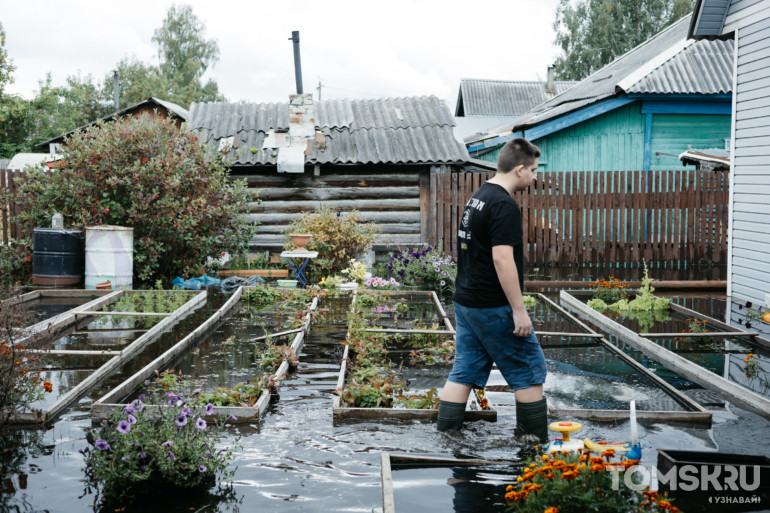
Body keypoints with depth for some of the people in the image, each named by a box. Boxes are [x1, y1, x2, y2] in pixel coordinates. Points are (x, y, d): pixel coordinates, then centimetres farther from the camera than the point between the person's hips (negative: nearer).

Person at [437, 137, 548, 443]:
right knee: (529, 372, 4)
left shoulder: (477, 197, 13)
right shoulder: (504, 206, -17)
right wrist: (519, 310, -20)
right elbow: (502, 259, -24)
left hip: (465, 302, 9)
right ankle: (535, 439, 13)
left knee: (464, 372, 12)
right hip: (493, 308, -9)